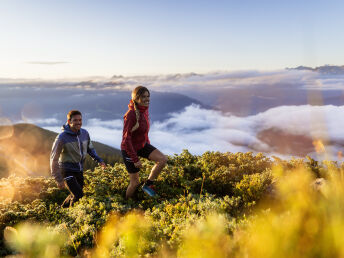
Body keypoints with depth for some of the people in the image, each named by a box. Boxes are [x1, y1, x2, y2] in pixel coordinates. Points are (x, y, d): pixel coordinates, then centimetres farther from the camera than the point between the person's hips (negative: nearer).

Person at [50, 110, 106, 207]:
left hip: (79, 171, 6)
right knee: (78, 196, -16)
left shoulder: (85, 133, -3)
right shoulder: (62, 138, -18)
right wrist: (59, 179, -15)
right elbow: (54, 159, -13)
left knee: (75, 195, 17)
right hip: (67, 171, -6)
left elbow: (90, 149, 15)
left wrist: (99, 160, -2)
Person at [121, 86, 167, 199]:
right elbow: (126, 139, -27)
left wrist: (148, 143, 20)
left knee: (163, 159, -11)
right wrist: (135, 159, -24)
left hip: (142, 144, 7)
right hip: (130, 149, -7)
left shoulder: (145, 109, -5)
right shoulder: (131, 114, -29)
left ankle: (148, 185, 8)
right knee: (135, 182, 4)